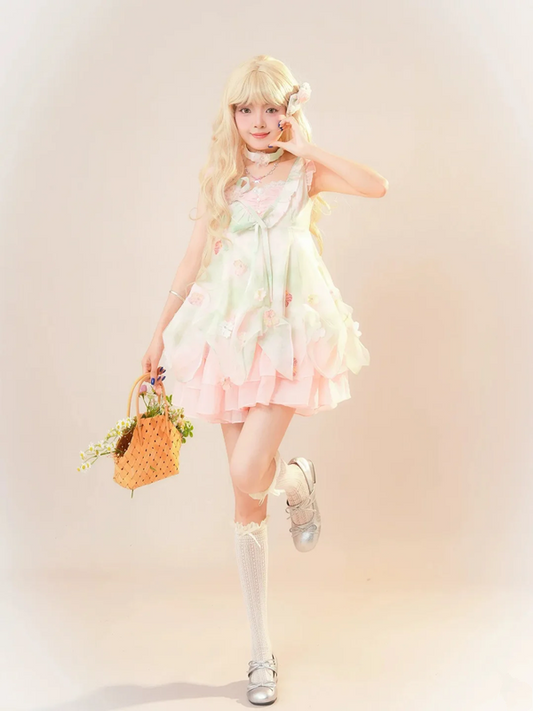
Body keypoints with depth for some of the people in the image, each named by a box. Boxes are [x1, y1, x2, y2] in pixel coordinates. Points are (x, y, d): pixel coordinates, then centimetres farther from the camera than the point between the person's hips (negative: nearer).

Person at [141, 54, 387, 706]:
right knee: (247, 503, 5)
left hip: (289, 333, -3)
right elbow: (194, 261, 12)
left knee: (247, 473, -21)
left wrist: (305, 147, -8)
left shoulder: (303, 172, 3)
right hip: (229, 335, 3)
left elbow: (376, 185, -16)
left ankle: (298, 479, 19)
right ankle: (261, 651, 19)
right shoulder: (222, 179, 10)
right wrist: (160, 335, 11)